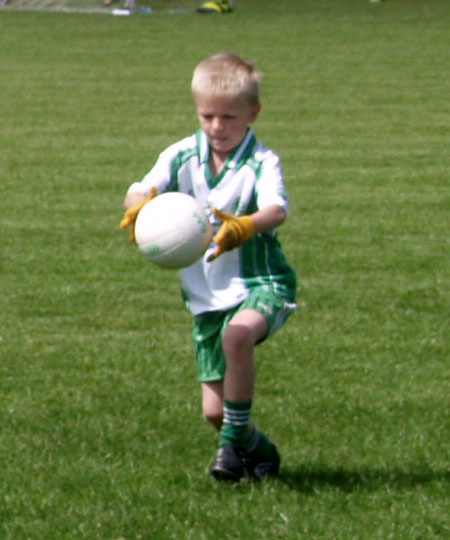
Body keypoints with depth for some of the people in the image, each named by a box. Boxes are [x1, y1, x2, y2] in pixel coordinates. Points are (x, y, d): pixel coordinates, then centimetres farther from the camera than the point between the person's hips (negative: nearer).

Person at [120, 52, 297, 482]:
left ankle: (235, 439, -23)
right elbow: (142, 190, -11)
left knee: (239, 330, -38)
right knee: (213, 410, 4)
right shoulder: (182, 157, 1)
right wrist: (139, 204, -36)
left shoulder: (261, 162, -10)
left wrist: (245, 227, -50)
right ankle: (256, 451, 35)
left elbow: (276, 209, -29)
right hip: (206, 295, 4)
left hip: (260, 283, -4)